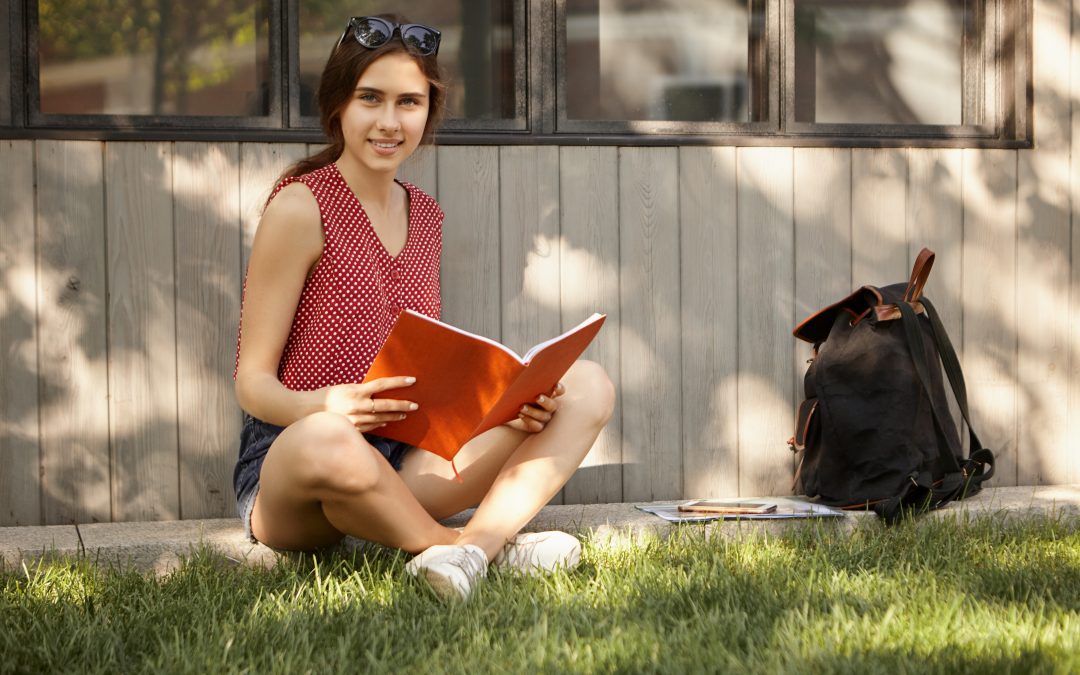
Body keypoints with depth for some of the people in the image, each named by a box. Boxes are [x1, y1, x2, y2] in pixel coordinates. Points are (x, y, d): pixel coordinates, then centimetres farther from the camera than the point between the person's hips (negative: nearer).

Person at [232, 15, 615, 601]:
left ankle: (478, 540, -31)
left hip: (404, 465, 7)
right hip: (285, 468, -7)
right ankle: (497, 550, -18)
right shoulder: (300, 208, -7)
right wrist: (326, 406, -32)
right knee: (328, 442, -43)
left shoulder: (425, 217, 14)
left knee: (588, 386, -6)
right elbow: (253, 381, -9)